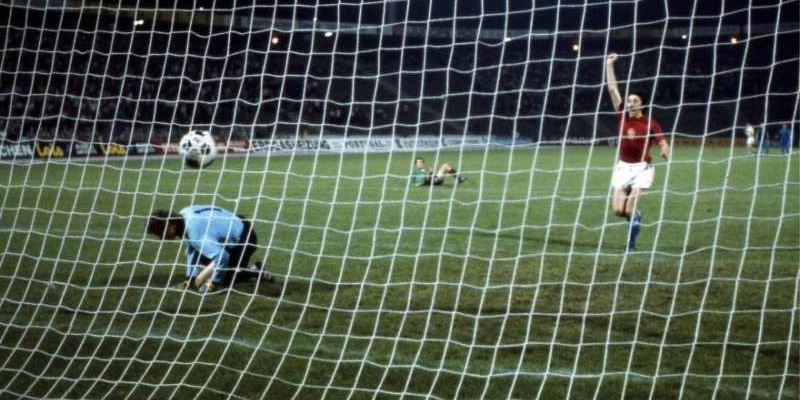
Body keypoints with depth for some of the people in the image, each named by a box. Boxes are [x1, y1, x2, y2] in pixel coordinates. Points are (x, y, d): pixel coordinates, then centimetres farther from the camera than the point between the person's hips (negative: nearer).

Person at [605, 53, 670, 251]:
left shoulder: (650, 123, -5)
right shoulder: (622, 116, 2)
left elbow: (663, 142, -7)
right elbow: (612, 89, 3)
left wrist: (665, 151, -32)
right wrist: (609, 64, 2)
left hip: (641, 168, -3)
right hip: (623, 167, 3)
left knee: (630, 208, -12)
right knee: (618, 209, -1)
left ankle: (631, 244, 4)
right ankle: (636, 217, 34)